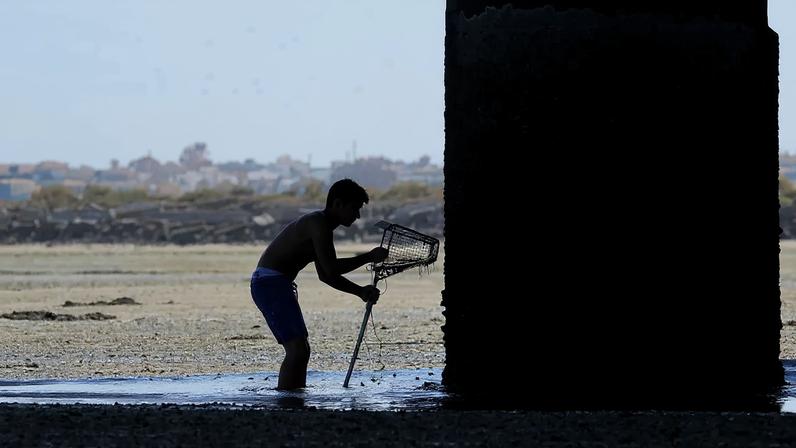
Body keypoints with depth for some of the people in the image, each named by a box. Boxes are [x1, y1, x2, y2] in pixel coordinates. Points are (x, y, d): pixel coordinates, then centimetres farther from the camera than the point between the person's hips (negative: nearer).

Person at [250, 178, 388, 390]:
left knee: (300, 349, 14)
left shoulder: (320, 225, 18)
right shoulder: (318, 223, -15)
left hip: (277, 284, 11)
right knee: (298, 350, -17)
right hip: (270, 283, -11)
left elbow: (325, 275, 24)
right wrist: (369, 257, -13)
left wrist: (361, 291, 17)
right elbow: (331, 269, -21)